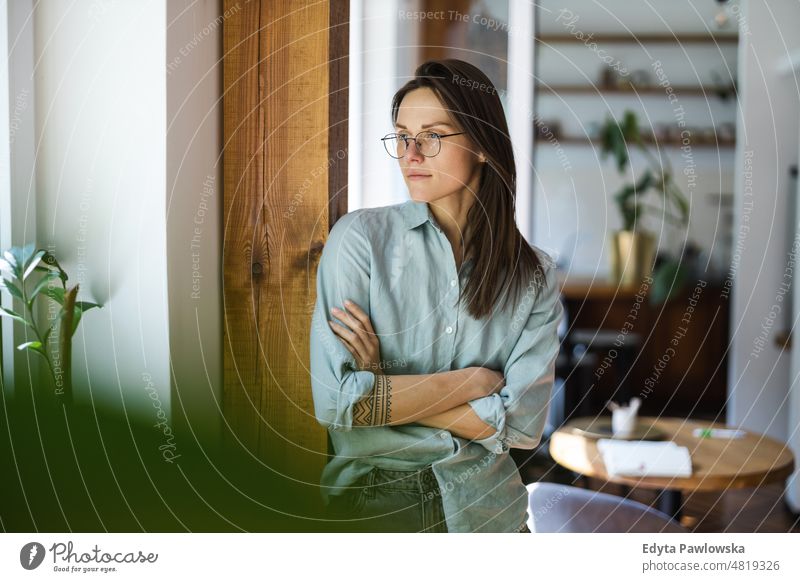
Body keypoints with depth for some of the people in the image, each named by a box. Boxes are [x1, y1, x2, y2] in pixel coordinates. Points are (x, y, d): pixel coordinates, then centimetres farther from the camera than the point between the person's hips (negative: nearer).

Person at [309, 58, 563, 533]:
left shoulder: (536, 275, 1)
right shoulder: (360, 236, -6)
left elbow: (523, 425, -7)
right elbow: (332, 400, -14)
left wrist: (384, 390, -12)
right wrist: (475, 381, -9)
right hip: (368, 501, -1)